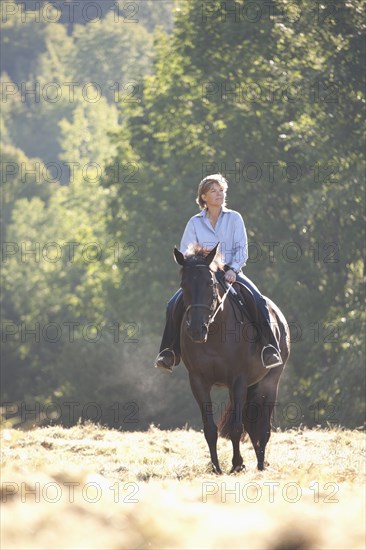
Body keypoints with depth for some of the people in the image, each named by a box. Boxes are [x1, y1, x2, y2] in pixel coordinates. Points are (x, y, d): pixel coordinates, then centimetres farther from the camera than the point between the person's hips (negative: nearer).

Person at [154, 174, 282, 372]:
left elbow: (241, 248, 0)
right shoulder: (195, 222, 8)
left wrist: (233, 269, -18)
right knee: (174, 304, -22)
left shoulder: (234, 218, 7)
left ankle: (269, 348, -26)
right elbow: (185, 253, 4)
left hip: (231, 272, -1)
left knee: (258, 301, -27)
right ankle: (169, 353, -14)